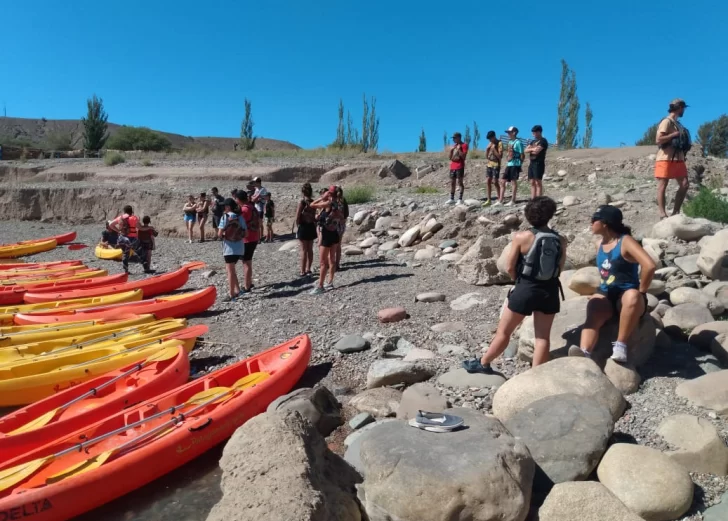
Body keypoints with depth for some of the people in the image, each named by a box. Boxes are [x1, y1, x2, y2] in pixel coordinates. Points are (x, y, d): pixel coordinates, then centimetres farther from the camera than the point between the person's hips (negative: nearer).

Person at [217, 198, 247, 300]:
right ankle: (237, 290, 18)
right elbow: (245, 233, 5)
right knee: (231, 269, 21)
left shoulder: (225, 217, -10)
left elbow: (219, 234, -15)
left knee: (230, 271, 1)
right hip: (239, 248, 6)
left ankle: (232, 295, 3)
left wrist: (221, 237, 5)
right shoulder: (240, 217, 6)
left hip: (229, 248, -6)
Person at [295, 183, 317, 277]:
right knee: (310, 250, 12)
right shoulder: (313, 202, 2)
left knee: (304, 250, 1)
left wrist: (297, 225, 1)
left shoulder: (302, 201, -14)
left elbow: (297, 217, -14)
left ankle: (303, 271, 6)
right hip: (312, 227, 5)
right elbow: (314, 215, 3)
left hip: (303, 227, -5)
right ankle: (308, 269, 20)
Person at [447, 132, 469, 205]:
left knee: (460, 182, -7)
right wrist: (451, 150, 1)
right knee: (452, 182, 6)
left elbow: (463, 156, -11)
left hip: (460, 167, -7)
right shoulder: (453, 146, 18)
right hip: (452, 167, 7)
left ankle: (460, 199, -7)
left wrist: (458, 149, -13)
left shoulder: (464, 145, -3)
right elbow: (450, 158, 15)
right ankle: (452, 199, 9)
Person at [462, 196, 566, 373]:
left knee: (504, 331, 11)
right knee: (543, 336, 10)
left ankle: (483, 364, 26)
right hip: (550, 291, 3)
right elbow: (559, 268, 6)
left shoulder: (522, 237, -11)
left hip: (525, 289, -3)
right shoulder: (560, 240, -1)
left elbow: (510, 268, -6)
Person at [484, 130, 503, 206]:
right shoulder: (490, 144, 13)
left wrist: (493, 148, -16)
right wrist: (487, 148, -1)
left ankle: (499, 199, 0)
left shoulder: (499, 143, -8)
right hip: (489, 165, 7)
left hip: (496, 165, -7)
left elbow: (500, 156, -15)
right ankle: (488, 200, 8)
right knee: (488, 181, 4)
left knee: (495, 182, -8)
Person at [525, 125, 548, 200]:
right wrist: (533, 148, -5)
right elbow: (526, 150, 11)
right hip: (531, 163, 8)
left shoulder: (543, 141, -5)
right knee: (532, 183, 5)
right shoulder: (533, 141, 20)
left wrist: (531, 149, 2)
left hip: (539, 163, -8)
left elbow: (536, 151, -16)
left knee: (538, 183, -9)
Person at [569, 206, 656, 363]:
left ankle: (620, 345, -33)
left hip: (626, 294, -5)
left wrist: (640, 292, -16)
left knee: (633, 297, -41)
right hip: (606, 294, 5)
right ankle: (584, 353, -51)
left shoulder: (626, 242, -10)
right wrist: (603, 288, 13)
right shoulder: (600, 244, 11)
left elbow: (649, 265, -22)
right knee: (593, 311, -28)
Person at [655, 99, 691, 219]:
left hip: (678, 159, 9)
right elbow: (659, 140, -18)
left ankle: (675, 212, 9)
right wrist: (675, 134, -15)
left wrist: (686, 144, 10)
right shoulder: (667, 122, -7)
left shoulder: (677, 123, 19)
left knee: (685, 184, 3)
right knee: (663, 186, -5)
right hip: (665, 159, -9)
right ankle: (663, 214, -4)